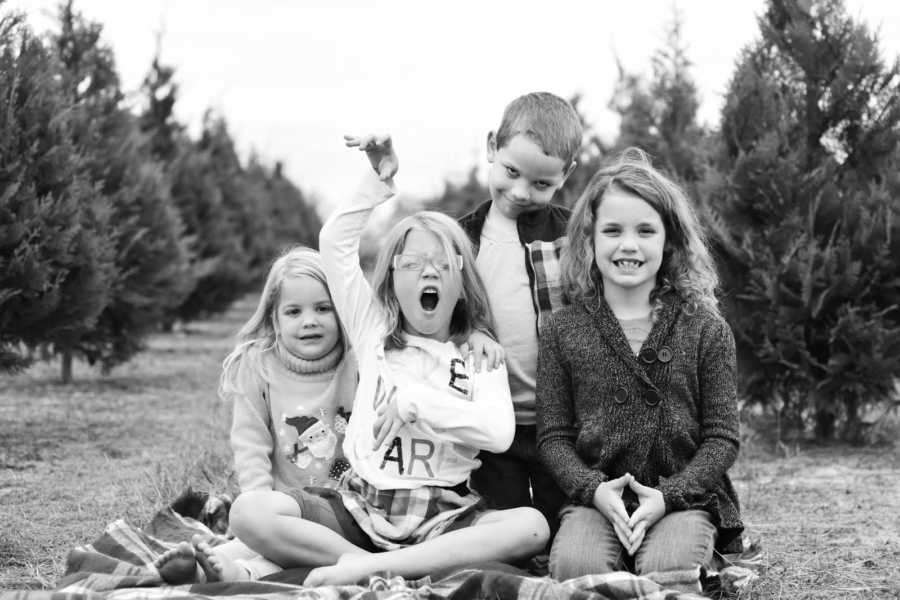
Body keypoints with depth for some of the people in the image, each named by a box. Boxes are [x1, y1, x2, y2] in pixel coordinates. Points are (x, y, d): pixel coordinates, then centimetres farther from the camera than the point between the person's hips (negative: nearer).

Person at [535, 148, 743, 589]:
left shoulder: (706, 330, 6)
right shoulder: (562, 330, 7)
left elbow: (722, 437, 3)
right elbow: (553, 435, 5)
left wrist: (668, 496, -13)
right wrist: (594, 490, -14)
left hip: (684, 495, 0)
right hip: (595, 497, 1)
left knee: (667, 567, -33)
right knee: (574, 565, -32)